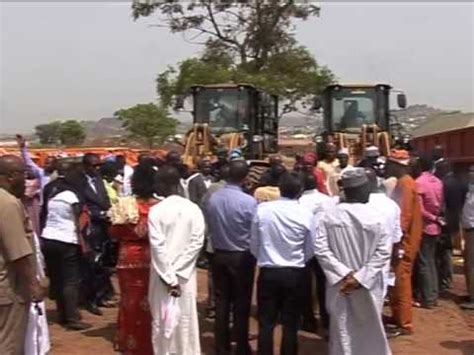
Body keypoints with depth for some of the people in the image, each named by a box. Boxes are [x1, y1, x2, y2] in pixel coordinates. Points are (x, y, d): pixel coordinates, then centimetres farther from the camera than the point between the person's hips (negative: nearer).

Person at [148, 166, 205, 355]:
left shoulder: (156, 210, -11)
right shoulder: (194, 209, -1)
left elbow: (157, 246, -15)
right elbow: (197, 242, -6)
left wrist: (169, 278, -11)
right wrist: (178, 273, -6)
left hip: (163, 275, -3)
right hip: (186, 275, 3)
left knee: (163, 321, 8)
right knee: (186, 320, 12)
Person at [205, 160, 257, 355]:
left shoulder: (212, 198, -5)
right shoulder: (249, 201, -19)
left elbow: (209, 226, 5)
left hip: (219, 255, 4)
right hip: (242, 257, -4)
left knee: (221, 302, 12)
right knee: (241, 304, 7)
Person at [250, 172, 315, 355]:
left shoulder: (262, 209, -8)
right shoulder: (306, 214, -10)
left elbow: (254, 245, 1)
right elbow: (310, 251, 2)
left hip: (268, 272, 0)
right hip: (295, 274, 0)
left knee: (266, 323, 8)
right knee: (290, 324, 9)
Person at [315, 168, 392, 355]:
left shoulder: (328, 215, -9)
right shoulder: (375, 217, -12)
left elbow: (320, 249, -12)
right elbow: (383, 252, -13)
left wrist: (343, 273, -12)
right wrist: (360, 277, -13)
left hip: (339, 284, 1)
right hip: (367, 286, -1)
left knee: (342, 331, 12)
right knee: (370, 330, 19)